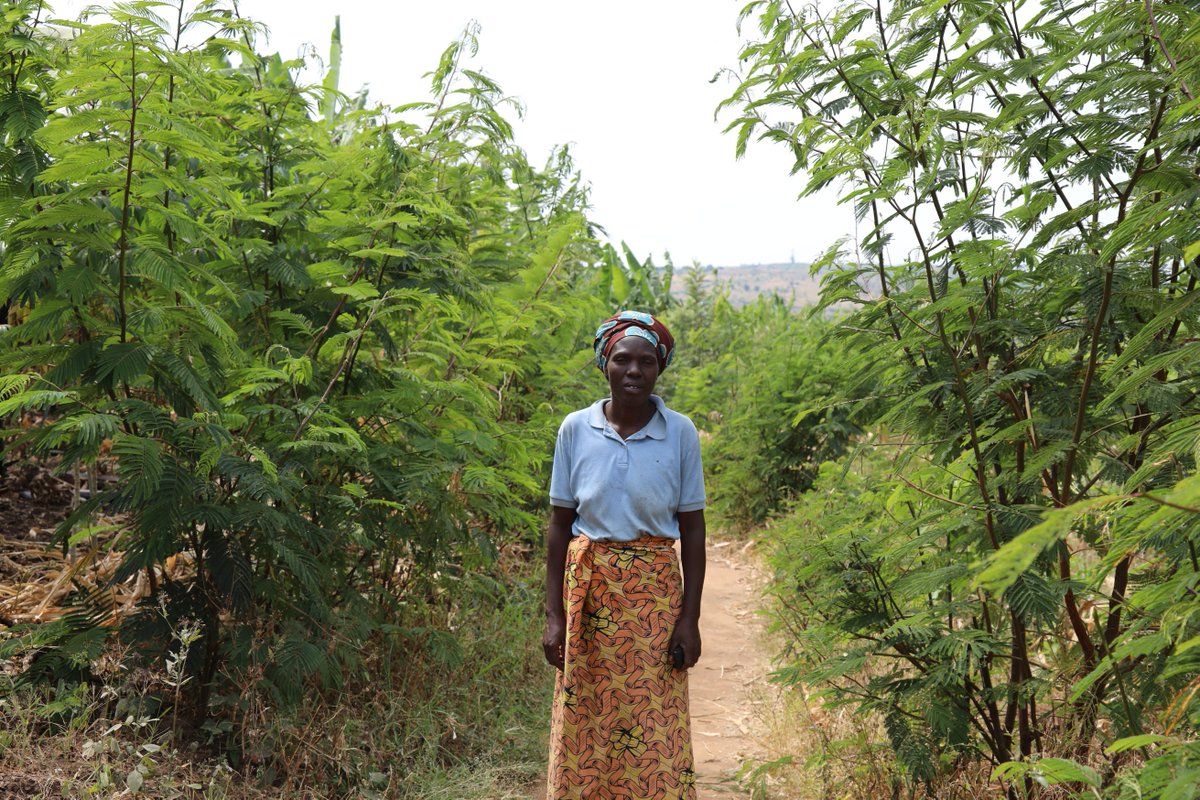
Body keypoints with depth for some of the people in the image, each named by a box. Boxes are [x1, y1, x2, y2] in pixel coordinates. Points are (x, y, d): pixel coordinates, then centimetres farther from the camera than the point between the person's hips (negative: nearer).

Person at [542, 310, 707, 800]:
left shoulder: (680, 433, -2)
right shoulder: (576, 428, 0)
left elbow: (692, 529, 1)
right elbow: (559, 524, 2)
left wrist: (690, 619, -4)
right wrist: (554, 616, -1)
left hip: (655, 590, -1)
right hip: (588, 587, 1)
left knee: (655, 728, 2)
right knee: (584, 725, 7)